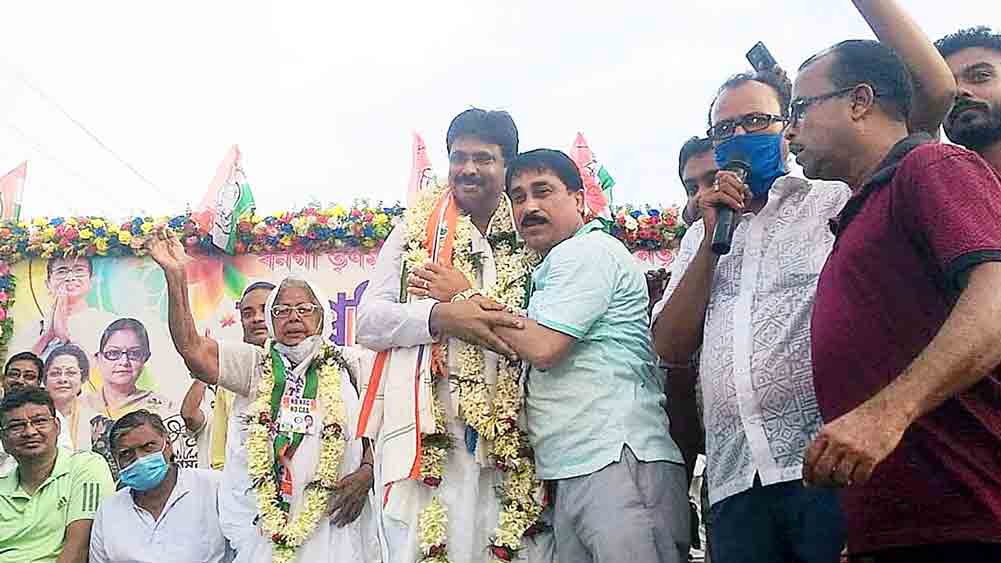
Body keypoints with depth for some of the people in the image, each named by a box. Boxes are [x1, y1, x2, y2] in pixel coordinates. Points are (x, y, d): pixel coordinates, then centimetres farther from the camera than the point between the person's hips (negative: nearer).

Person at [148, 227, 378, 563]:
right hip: (272, 519, 2)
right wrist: (176, 275, -8)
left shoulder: (351, 365, 8)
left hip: (336, 518, -1)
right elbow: (192, 348, 0)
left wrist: (367, 472, -10)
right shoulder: (255, 365, 11)